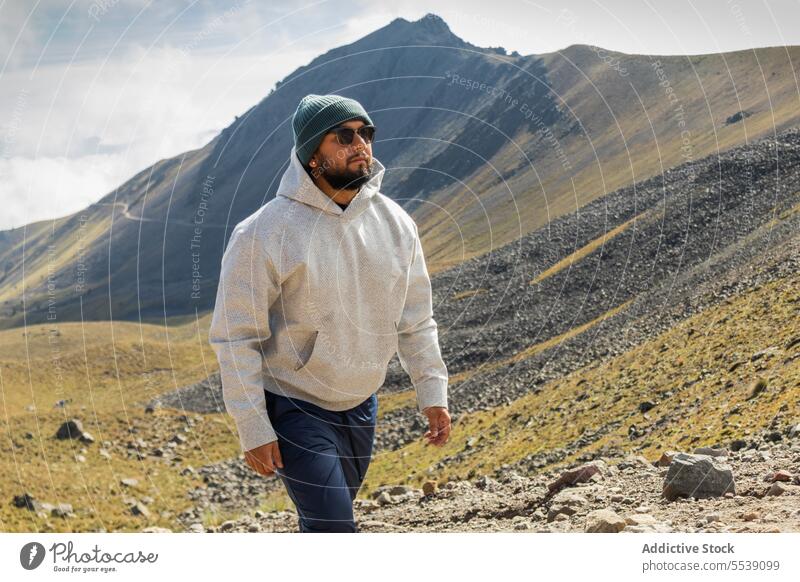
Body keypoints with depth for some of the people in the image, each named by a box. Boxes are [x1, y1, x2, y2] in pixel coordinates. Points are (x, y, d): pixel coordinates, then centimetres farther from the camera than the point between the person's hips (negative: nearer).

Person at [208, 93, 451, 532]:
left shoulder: (395, 223, -2)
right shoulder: (265, 233, -18)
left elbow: (415, 320, 7)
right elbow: (235, 337, -15)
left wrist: (432, 394, 2)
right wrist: (253, 429, -17)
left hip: (360, 407, 6)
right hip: (293, 409, -6)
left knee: (323, 527, 19)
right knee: (333, 529, -12)